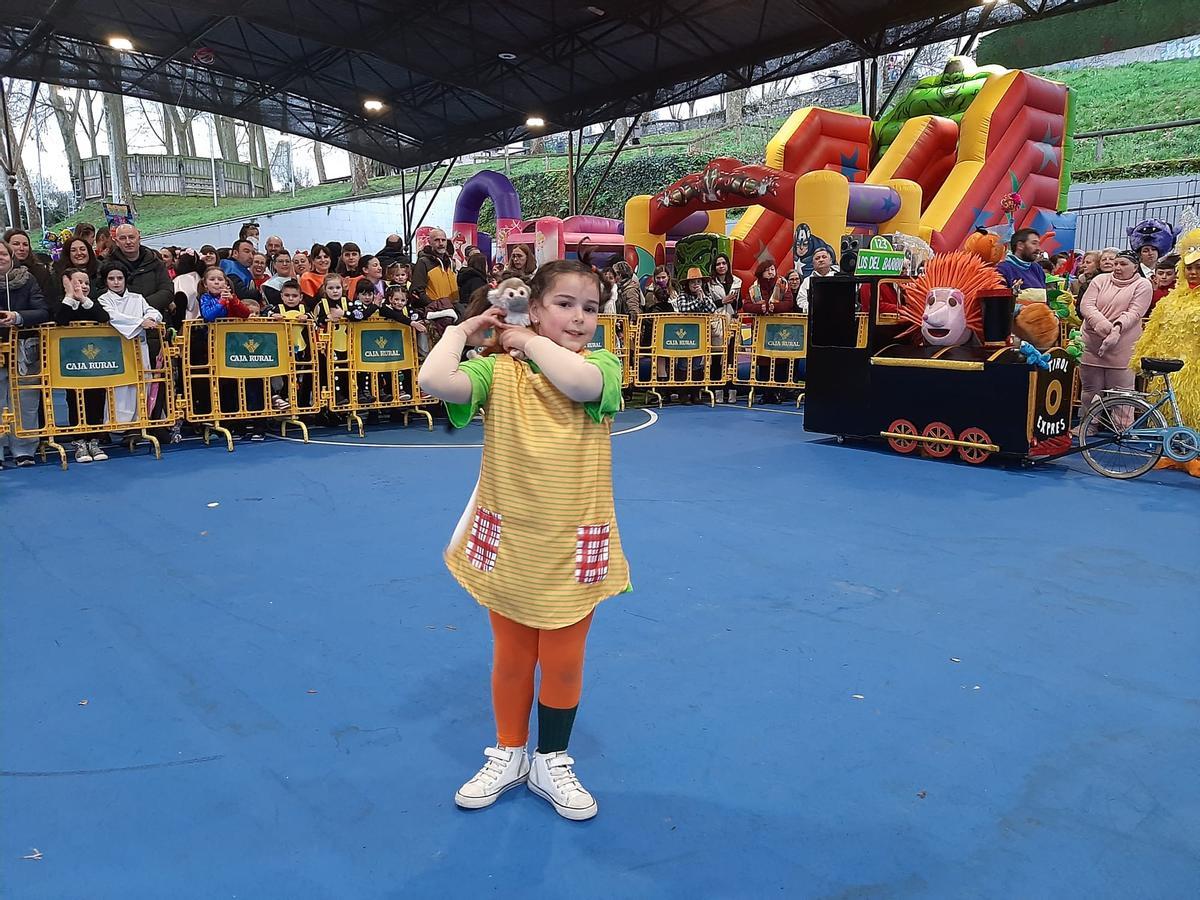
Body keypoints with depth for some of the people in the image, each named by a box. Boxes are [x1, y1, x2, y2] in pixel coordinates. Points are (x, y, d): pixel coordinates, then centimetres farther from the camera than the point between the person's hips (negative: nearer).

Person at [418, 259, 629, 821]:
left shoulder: (602, 365, -4)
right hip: (508, 542, 1)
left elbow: (579, 381, -29)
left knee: (563, 663, 13)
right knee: (511, 658, 17)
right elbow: (434, 380, -23)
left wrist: (530, 341, -13)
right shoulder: (498, 371, -5)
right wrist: (461, 328, -7)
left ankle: (551, 764, 35)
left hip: (574, 547, 0)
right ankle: (508, 756, 39)